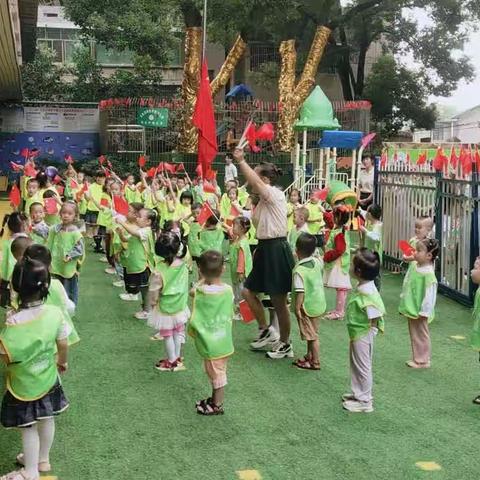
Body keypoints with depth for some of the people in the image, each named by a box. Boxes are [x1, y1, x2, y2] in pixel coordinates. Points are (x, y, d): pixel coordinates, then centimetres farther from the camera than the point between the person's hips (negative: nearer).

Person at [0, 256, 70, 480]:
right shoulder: (55, 313, -19)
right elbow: (63, 345, -6)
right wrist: (62, 362, 14)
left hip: (23, 385, -4)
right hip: (48, 380, 4)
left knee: (28, 428, 15)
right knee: (46, 420, 23)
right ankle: (42, 460, 44)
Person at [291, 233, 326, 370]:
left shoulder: (299, 270, -25)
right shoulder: (318, 262, -4)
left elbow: (300, 292, -27)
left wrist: (297, 308, -19)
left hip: (307, 306, -8)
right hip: (319, 303, 8)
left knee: (312, 335, 4)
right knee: (311, 333, 21)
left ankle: (315, 362, 14)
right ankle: (309, 356, 35)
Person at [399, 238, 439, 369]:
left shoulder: (428, 274, -24)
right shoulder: (413, 265, 2)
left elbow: (429, 295, -23)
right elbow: (406, 284, 13)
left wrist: (424, 312, -20)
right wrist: (404, 304, 17)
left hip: (419, 312, -9)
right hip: (411, 309, 9)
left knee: (420, 335, 6)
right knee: (414, 335, 18)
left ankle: (422, 360, 19)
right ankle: (417, 358, 31)